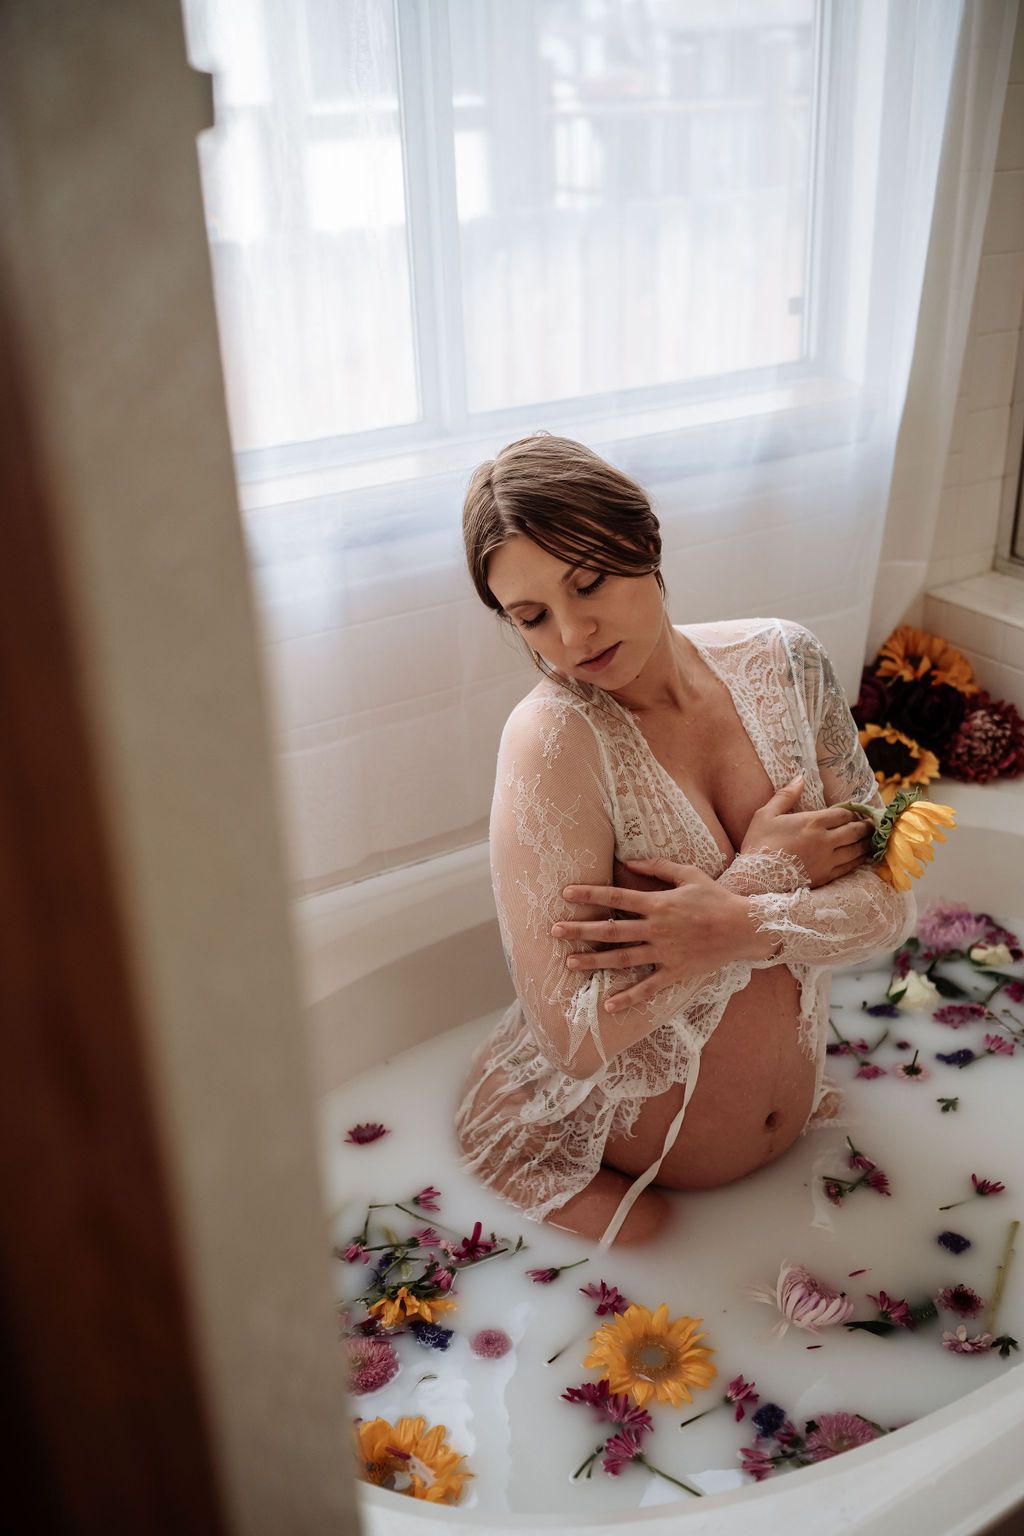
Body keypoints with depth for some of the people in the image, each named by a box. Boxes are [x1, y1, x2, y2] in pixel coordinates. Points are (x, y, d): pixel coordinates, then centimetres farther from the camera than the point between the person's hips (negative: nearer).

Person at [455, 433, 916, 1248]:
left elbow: (888, 900, -8)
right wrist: (764, 869, -22)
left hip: (793, 1120, 5)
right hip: (615, 1156, -4)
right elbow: (577, 1039, -28)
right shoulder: (554, 738, -24)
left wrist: (741, 927, -28)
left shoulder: (783, 662, -9)